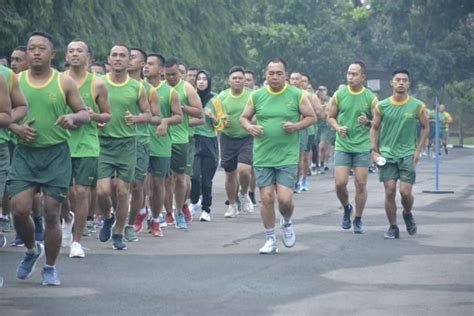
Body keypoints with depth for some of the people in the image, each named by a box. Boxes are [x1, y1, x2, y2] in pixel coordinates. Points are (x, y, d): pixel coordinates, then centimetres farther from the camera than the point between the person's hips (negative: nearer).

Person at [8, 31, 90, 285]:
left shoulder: (64, 83, 0)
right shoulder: (16, 81, 4)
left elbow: (85, 113, 6)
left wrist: (73, 117, -17)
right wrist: (16, 128, -10)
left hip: (56, 153, -1)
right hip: (25, 152, 1)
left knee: (52, 212, 0)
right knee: (19, 209, -9)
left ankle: (50, 268, 17)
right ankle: (32, 250, 21)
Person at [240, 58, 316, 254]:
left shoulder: (297, 95, -2)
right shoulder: (257, 96, 3)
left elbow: (311, 117, 6)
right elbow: (244, 117, 14)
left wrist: (296, 126, -12)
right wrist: (249, 127, -8)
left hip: (288, 157, -2)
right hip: (263, 157, 2)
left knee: (285, 199, -9)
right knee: (266, 199, 1)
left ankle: (287, 223, 26)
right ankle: (271, 240, 14)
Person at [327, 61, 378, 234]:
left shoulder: (371, 98, -3)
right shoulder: (339, 95, 1)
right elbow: (330, 117, 11)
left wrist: (367, 122, -18)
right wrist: (338, 127, -9)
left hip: (363, 147, -1)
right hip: (342, 146, 1)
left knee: (361, 184, 1)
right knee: (340, 183, -7)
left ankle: (358, 219, 16)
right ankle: (346, 208, 23)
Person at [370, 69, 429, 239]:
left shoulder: (417, 106, -3)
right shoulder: (382, 106, 0)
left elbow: (425, 127, 8)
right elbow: (375, 128, 9)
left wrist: (418, 150, 1)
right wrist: (374, 151, 0)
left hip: (408, 154, -1)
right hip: (387, 154, 1)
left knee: (405, 191, -8)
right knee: (390, 191, -3)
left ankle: (408, 214, 24)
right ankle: (393, 228, 9)